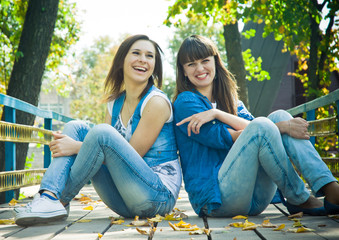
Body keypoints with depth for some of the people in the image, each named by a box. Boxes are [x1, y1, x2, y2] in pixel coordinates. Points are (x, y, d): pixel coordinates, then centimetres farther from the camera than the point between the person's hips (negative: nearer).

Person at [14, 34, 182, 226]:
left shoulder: (156, 101, -9)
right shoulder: (115, 103, 13)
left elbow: (131, 155, -14)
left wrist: (78, 148, -16)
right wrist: (67, 144, -12)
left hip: (160, 193, -7)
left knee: (102, 131, -26)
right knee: (75, 127, 1)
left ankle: (60, 201, -10)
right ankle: (49, 196, -19)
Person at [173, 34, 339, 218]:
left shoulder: (230, 100, 21)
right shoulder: (185, 103, 0)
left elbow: (250, 125, 0)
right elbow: (226, 138, -11)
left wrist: (217, 114, -14)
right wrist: (279, 128, -14)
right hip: (214, 198, -6)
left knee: (280, 116, -9)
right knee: (262, 127, -26)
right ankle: (300, 200, -14)